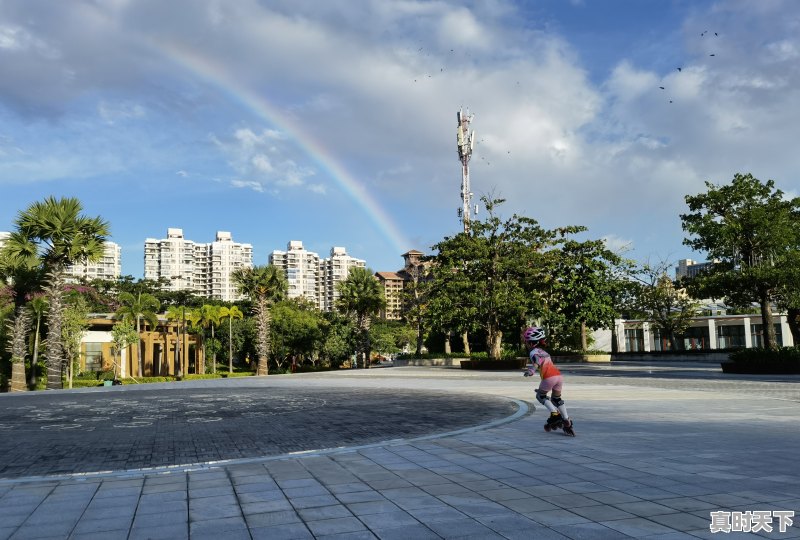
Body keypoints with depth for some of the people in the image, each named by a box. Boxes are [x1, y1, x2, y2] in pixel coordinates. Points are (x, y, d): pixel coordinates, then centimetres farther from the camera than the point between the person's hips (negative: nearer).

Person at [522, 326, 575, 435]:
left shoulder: (533, 352, 3)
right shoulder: (543, 351, 29)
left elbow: (538, 359, -20)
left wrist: (532, 369, -35)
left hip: (549, 377, -8)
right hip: (559, 375, 8)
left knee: (540, 395, 15)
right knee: (556, 399, 23)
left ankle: (555, 414, 2)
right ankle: (567, 422, 16)